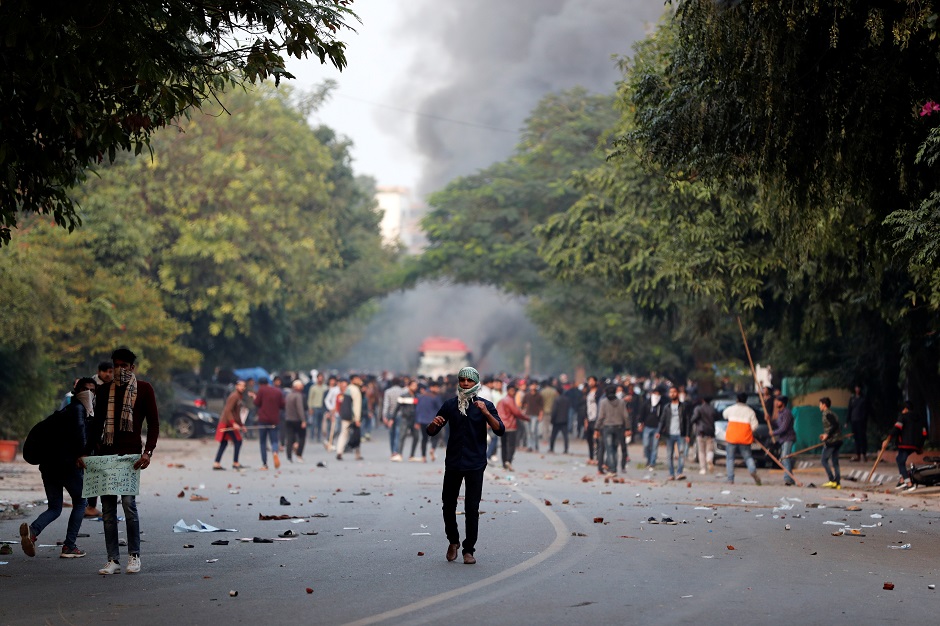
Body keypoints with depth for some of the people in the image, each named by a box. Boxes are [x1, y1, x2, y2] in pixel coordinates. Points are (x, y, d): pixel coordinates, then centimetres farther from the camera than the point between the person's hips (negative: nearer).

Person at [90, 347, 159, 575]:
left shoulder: (144, 389, 4)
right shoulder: (104, 390, 15)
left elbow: (153, 423, 2)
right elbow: (97, 422, 19)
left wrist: (148, 451, -11)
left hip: (130, 453, -4)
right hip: (106, 454, 4)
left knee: (128, 503, -12)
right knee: (107, 508, 1)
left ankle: (134, 556, 1)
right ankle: (113, 560, 4)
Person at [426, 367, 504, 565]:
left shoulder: (485, 405, 2)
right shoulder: (450, 405, 8)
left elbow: (500, 431, -10)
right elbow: (431, 432, 11)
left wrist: (485, 413, -24)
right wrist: (435, 423, -13)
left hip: (475, 465, -2)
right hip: (453, 463, 2)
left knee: (472, 508, -3)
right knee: (448, 505, 6)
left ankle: (469, 550, 4)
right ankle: (453, 541, 28)